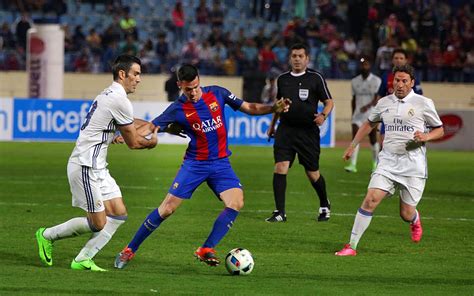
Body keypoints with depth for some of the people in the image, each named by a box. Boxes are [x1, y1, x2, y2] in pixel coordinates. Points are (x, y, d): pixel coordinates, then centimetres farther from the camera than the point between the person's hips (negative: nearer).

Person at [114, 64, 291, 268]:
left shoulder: (217, 94, -2)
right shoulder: (178, 109, -8)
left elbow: (248, 108, 5)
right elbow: (150, 127, -5)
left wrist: (274, 108, -10)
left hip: (221, 163, 2)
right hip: (195, 164, -2)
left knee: (236, 202, -20)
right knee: (167, 208, -6)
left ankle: (206, 250, -11)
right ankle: (130, 250, 8)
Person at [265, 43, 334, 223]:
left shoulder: (315, 78, -1)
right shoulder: (282, 79, 10)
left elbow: (329, 102, -1)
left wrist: (323, 115, -20)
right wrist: (272, 125, 28)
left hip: (308, 132, -3)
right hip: (285, 130, 3)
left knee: (312, 174, 5)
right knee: (280, 167, -14)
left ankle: (324, 205, 32)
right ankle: (279, 213, -11)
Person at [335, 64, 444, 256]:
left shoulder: (423, 103, -1)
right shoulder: (384, 103, 8)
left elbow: (439, 130, 8)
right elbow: (369, 123, 26)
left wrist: (426, 137, -13)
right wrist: (353, 145, 24)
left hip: (413, 166, -2)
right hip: (387, 162, 2)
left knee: (406, 214, 2)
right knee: (370, 200, -16)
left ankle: (415, 220, 42)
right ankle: (352, 246, -13)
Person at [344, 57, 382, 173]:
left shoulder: (376, 81, -4)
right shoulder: (355, 81, 9)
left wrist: (368, 106, -29)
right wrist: (352, 114, 14)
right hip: (358, 114, 3)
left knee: (373, 140, 6)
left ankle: (375, 164, 22)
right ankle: (353, 165, -17)